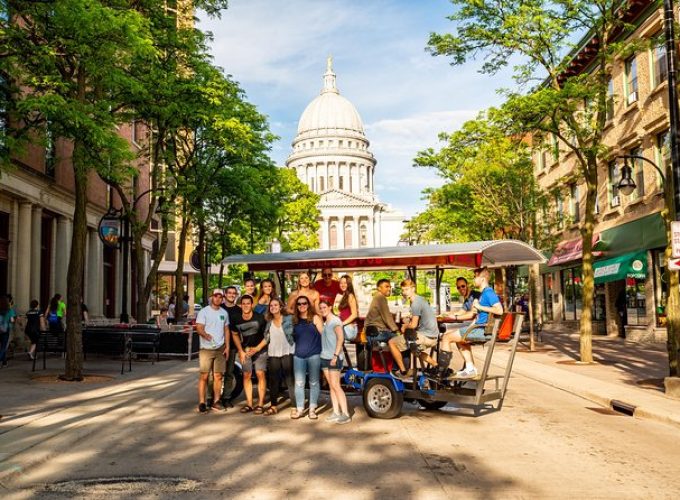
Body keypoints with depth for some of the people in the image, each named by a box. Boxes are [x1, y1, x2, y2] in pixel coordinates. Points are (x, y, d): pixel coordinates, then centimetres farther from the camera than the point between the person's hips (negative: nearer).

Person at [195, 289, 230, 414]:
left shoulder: (224, 313, 12)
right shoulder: (204, 312, -4)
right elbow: (199, 328, -13)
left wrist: (227, 346, 7)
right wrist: (205, 334, -34)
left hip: (220, 349, 5)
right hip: (206, 349, -4)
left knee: (218, 376, 7)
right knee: (204, 376, -5)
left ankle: (216, 402, 16)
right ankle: (202, 403, -1)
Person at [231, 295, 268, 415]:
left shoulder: (259, 318, -17)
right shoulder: (237, 320, -7)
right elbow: (235, 335, 9)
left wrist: (257, 348, -14)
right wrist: (241, 351, 2)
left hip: (260, 349, -3)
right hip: (245, 350, 4)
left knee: (260, 374, -9)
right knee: (246, 375, 4)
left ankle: (260, 404, -5)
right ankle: (249, 404, 11)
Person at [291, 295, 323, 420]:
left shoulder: (315, 318, 2)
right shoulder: (294, 320, 11)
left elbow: (323, 334, -2)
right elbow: (292, 336, 18)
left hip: (314, 355, -3)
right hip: (298, 355, 3)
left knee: (313, 382, 4)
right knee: (299, 383, 2)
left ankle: (312, 409, 11)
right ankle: (299, 409, 9)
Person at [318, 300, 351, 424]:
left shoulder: (335, 321, -8)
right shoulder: (324, 322, 16)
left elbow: (341, 338, -17)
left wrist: (336, 355, -21)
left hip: (334, 358, -8)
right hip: (325, 357, 8)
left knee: (335, 386, -9)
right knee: (331, 386, 7)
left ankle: (345, 414, -7)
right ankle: (336, 413, 11)